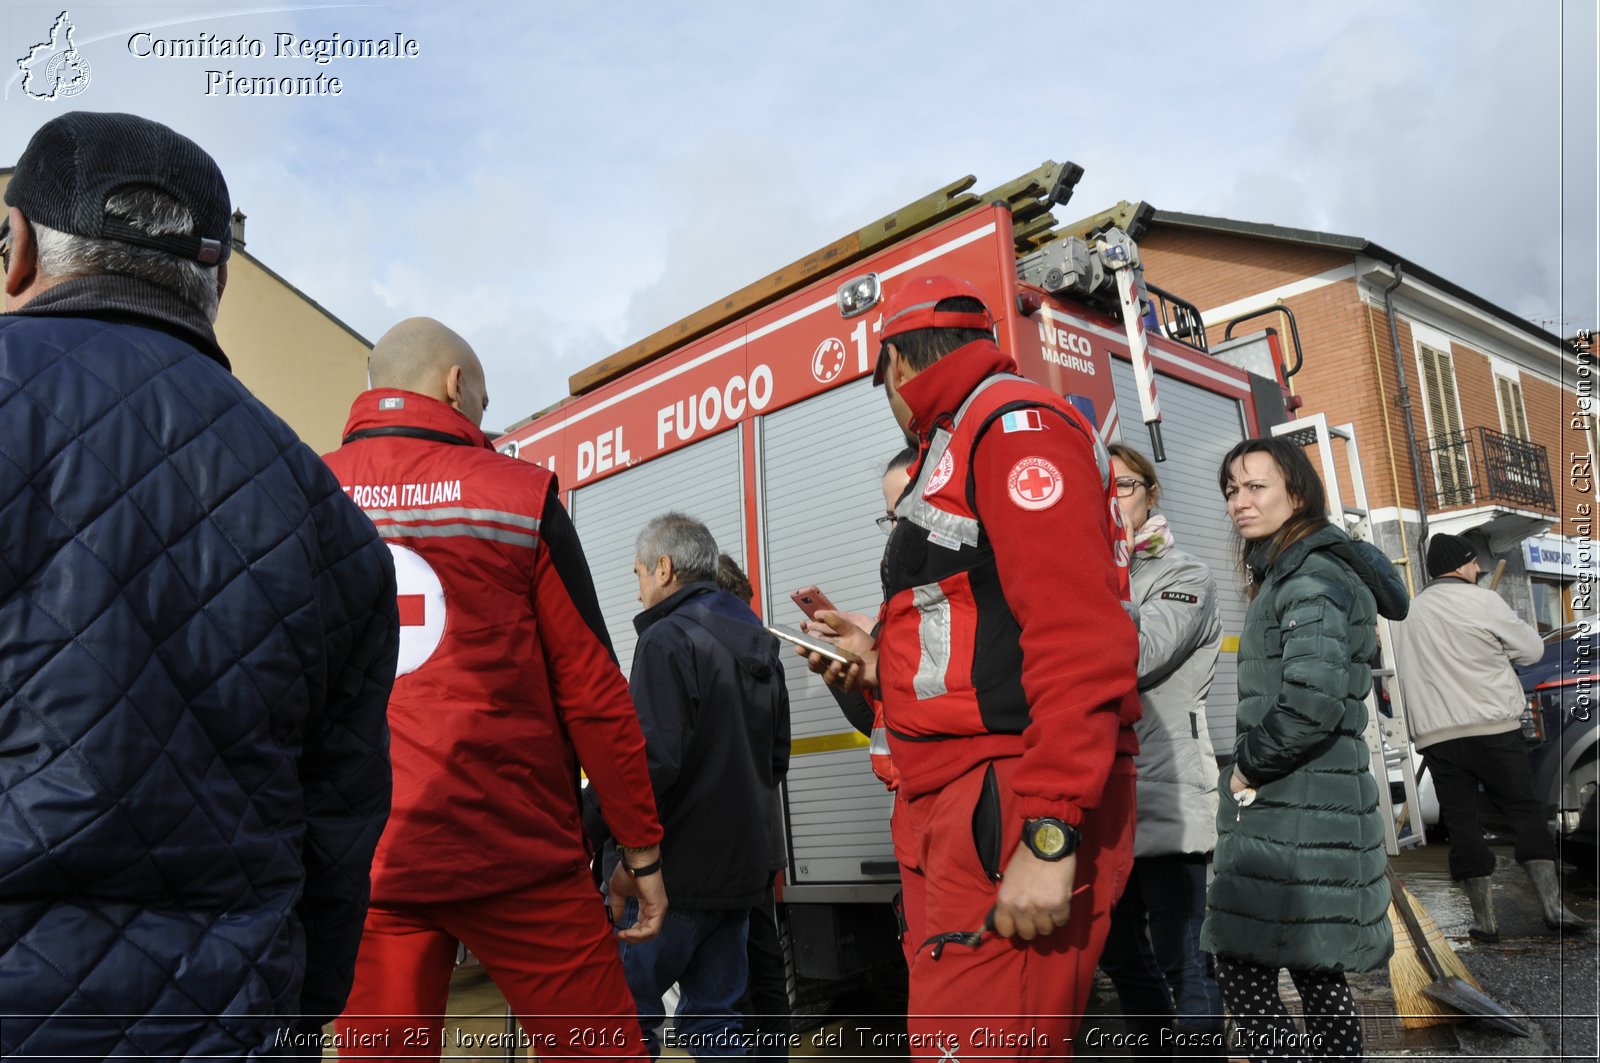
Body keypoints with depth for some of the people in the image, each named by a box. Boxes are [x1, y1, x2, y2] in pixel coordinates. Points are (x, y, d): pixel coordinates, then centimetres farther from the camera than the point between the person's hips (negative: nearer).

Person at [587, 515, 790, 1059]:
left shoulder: (669, 639, -13)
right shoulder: (759, 643, 13)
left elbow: (654, 761, -23)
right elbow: (776, 760, 19)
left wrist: (592, 812, -10)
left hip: (675, 869, -8)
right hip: (740, 868, 8)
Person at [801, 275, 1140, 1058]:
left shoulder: (1015, 424, -8)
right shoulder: (962, 445, 22)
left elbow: (1079, 639, -20)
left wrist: (1050, 836, -23)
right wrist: (885, 663, 24)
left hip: (1013, 812, -10)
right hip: (960, 811, 10)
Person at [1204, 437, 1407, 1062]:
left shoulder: (1311, 578, -14)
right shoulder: (1284, 574, 17)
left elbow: (1313, 700, -28)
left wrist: (1248, 765, -15)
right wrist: (1250, 767, 13)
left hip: (1295, 816, -10)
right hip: (1303, 807, 10)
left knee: (1244, 969, -4)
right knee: (1314, 970, 16)